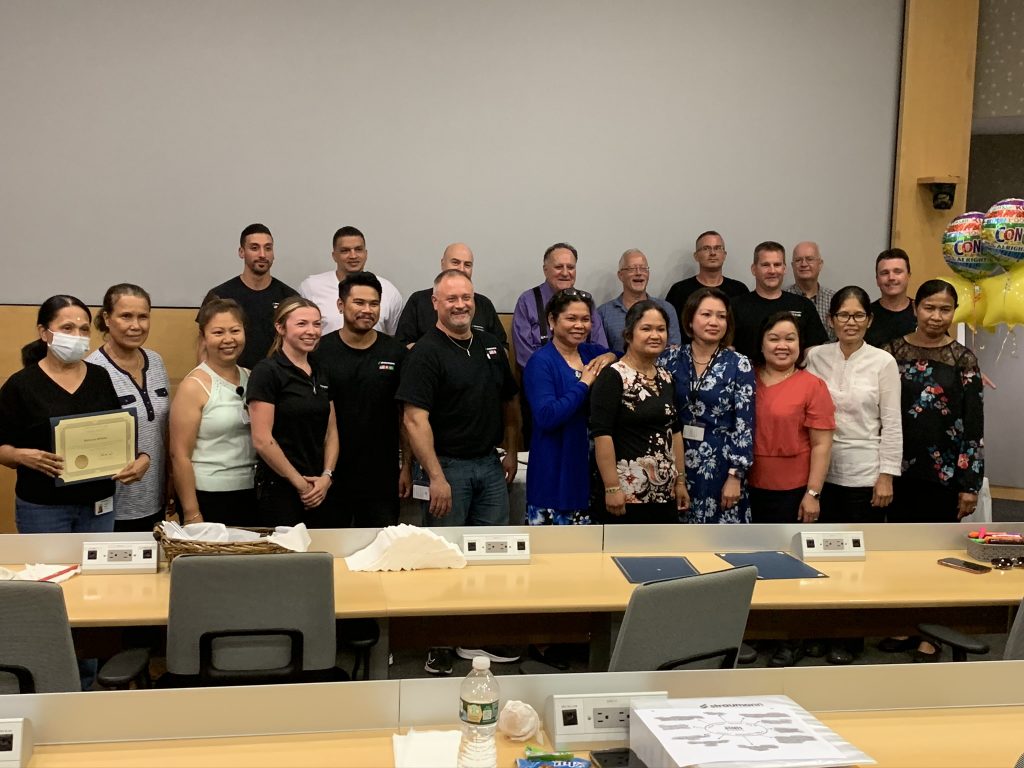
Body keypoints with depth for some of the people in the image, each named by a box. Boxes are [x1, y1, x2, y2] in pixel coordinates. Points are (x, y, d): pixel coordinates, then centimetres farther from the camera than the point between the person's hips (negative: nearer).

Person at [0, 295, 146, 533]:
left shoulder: (102, 378, 5)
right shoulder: (20, 385, -5)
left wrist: (136, 461, -11)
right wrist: (22, 456, -23)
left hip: (99, 505, 3)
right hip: (42, 508, -3)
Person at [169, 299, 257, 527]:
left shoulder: (252, 378, 7)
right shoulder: (194, 386, -8)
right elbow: (180, 455, -11)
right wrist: (192, 515, -13)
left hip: (251, 496, 5)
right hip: (209, 498, -5)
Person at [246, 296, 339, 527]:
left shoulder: (321, 375, 12)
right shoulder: (266, 372, -9)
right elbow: (262, 440, -14)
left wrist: (326, 476, -2)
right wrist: (300, 483, -10)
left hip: (320, 491, 6)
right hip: (280, 491, -6)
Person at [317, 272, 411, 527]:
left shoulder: (395, 353, 3)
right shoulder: (320, 351, -2)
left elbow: (406, 415, 6)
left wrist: (407, 467, 2)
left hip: (382, 475, 1)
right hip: (330, 473, -1)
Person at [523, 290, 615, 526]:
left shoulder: (593, 353, 11)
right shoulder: (541, 362, -9)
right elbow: (546, 416, -21)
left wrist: (611, 357, -4)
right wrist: (583, 384, -15)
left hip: (590, 469, 6)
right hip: (554, 474, -6)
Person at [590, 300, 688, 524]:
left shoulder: (666, 378, 13)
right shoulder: (613, 376, -10)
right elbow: (602, 434, -16)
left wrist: (680, 480, 15)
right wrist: (612, 487, -20)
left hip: (666, 494, 7)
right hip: (627, 493, -7)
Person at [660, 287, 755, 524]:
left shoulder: (739, 365, -5)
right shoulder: (671, 359, 2)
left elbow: (744, 425, -7)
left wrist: (735, 476, -11)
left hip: (720, 463, -2)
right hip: (676, 462, 2)